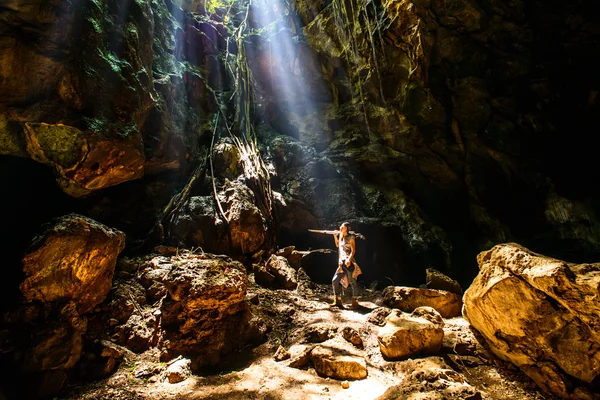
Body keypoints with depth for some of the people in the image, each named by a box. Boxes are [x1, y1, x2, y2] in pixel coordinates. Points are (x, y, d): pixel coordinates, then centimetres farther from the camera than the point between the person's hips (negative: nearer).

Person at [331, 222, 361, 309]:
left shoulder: (351, 237, -5)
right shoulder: (341, 237, 16)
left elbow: (353, 250, -11)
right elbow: (337, 245, 31)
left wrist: (349, 259, -26)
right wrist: (335, 236, 18)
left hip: (349, 263, -8)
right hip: (341, 263, 8)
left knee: (352, 282, -3)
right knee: (335, 281, 2)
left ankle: (355, 303, 4)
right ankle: (338, 301, 10)